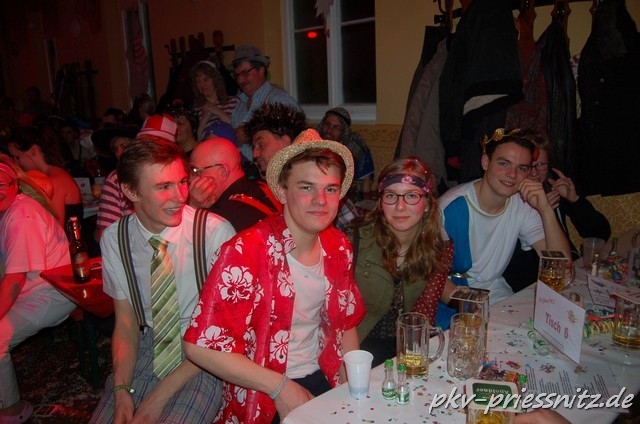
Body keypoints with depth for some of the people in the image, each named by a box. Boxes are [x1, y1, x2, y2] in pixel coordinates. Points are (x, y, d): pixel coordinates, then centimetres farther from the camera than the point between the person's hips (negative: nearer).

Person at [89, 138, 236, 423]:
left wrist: (161, 394, -14)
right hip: (148, 348, 3)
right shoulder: (114, 239, -5)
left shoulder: (216, 233, -18)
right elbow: (125, 322, 3)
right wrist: (121, 389, -12)